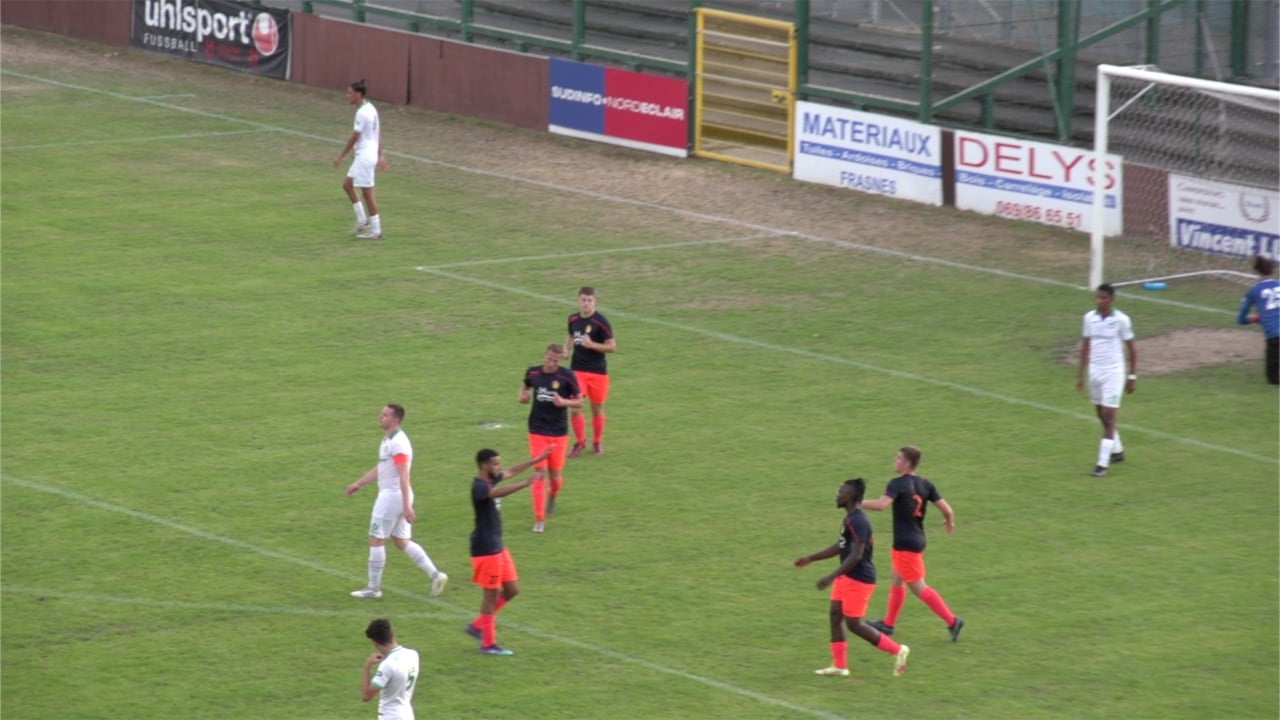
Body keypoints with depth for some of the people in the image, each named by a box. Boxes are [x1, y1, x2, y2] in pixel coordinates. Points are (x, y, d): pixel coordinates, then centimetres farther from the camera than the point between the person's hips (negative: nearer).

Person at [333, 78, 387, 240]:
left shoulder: (362, 113, -19)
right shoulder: (371, 108, 9)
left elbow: (354, 138, -18)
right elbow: (379, 134, 15)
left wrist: (341, 156, -11)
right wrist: (380, 155, 21)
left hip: (365, 156, -10)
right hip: (372, 153, 10)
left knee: (367, 193, -3)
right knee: (347, 184, 16)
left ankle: (376, 231, 3)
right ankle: (362, 220, 17)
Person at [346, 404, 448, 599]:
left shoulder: (398, 443, -19)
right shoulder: (388, 440, 13)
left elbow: (404, 477, -24)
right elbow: (380, 468, 25)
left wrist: (406, 507, -28)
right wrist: (358, 484, 28)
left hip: (392, 496, -10)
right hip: (389, 494, 10)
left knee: (376, 540, 0)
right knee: (402, 541, 12)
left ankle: (373, 588, 7)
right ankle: (435, 574, 8)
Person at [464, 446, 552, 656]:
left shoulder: (490, 480, 8)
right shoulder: (479, 487, -21)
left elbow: (512, 471, 24)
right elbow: (499, 492, -40)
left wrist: (537, 460, 26)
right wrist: (525, 484, -50)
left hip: (498, 546, 10)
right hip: (485, 549, -10)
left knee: (512, 590, 13)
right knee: (491, 593, -1)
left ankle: (478, 625, 24)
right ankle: (488, 643, 10)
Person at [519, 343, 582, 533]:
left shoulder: (566, 376, -9)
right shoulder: (532, 372, -2)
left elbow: (579, 402, -3)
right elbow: (526, 386, 21)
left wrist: (564, 402, -22)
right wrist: (523, 395, -1)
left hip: (559, 433, -1)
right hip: (537, 431, 1)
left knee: (555, 475, 8)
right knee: (540, 474, -9)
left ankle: (552, 497, 44)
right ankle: (539, 520, -5)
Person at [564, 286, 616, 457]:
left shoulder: (601, 321, -12)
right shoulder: (573, 319, 3)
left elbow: (612, 347, -12)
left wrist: (591, 344, -24)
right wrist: (565, 348, 2)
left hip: (597, 371, -3)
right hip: (577, 370, 3)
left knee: (597, 408, 10)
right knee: (574, 408, -7)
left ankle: (597, 442, 29)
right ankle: (580, 442, 12)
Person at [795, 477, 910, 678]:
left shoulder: (858, 522, -22)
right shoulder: (850, 519, 10)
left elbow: (856, 555, -28)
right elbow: (840, 547, 22)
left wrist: (831, 577, -29)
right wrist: (811, 558, 24)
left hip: (859, 579, -10)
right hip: (847, 577, 10)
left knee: (854, 623, -5)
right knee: (836, 615, 10)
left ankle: (897, 650, 3)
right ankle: (839, 665, 16)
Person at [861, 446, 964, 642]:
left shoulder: (897, 484, -17)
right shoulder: (925, 485, 4)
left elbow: (881, 504, -33)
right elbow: (947, 509, 0)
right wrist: (950, 522, 22)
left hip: (905, 544, -9)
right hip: (918, 539, 9)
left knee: (918, 587, -2)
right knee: (897, 581, 22)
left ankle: (952, 620, -5)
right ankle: (888, 623, 33)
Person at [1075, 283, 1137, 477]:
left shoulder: (1121, 320, -11)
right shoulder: (1089, 318, 2)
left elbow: (1131, 348, -3)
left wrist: (1132, 377, -2)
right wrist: (1081, 374, 11)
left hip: (1113, 372, -5)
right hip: (1095, 371, 5)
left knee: (1109, 417, -8)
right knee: (1103, 416, 14)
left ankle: (1103, 463, -8)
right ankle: (1117, 451, 35)